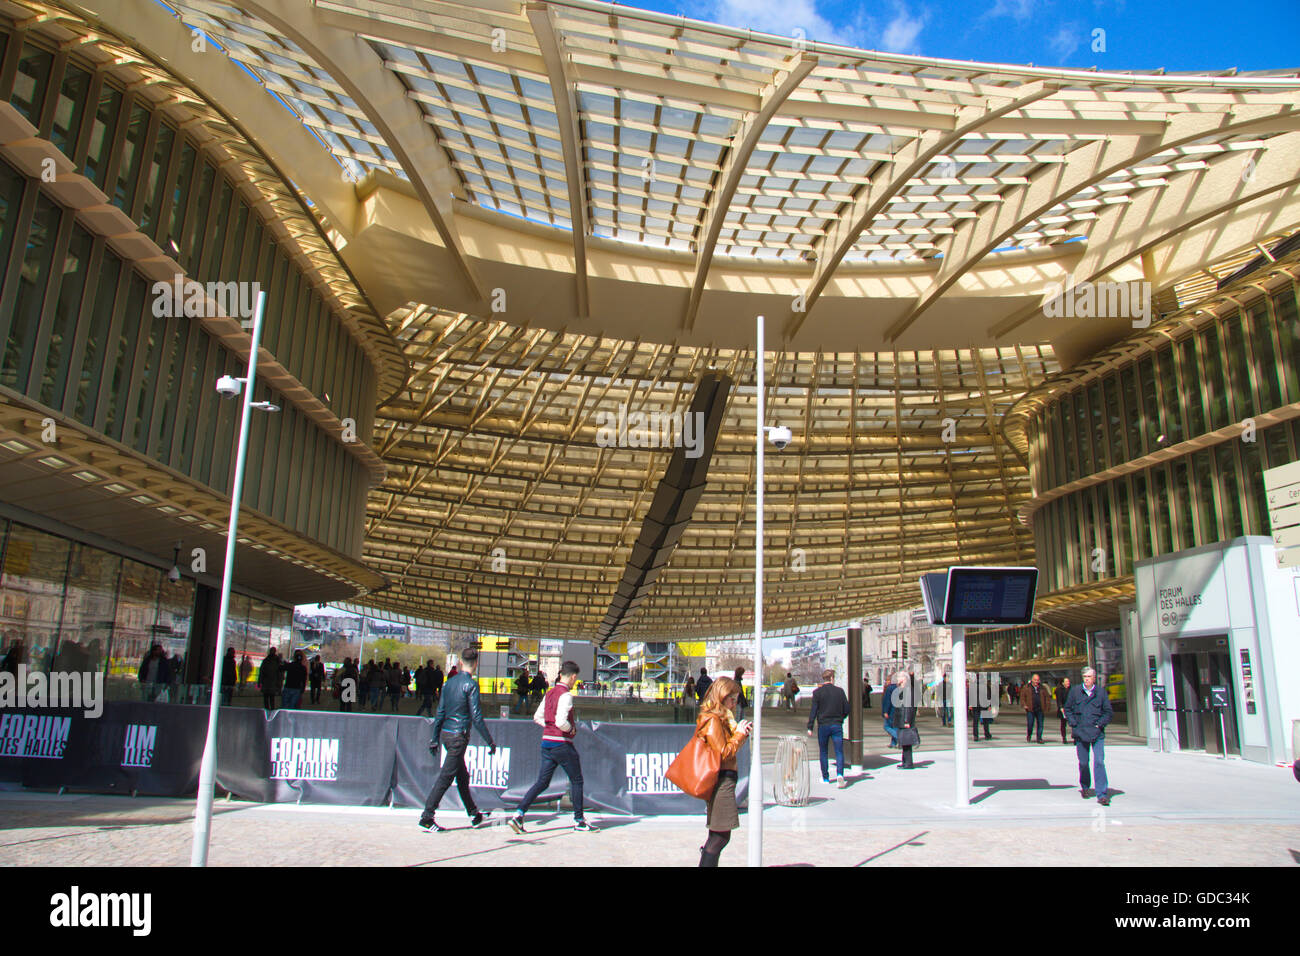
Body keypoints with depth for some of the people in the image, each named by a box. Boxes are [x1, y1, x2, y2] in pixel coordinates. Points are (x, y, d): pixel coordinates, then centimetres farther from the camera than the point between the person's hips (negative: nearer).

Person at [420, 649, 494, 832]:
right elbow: (476, 717, -16)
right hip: (458, 736, -8)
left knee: (463, 776, 17)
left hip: (446, 734, 8)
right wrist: (490, 741, -10)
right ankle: (427, 817, -3)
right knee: (445, 777, -4)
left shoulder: (450, 682, 9)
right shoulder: (470, 684, -13)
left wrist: (435, 739, 19)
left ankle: (474, 814, 27)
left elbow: (440, 712, 12)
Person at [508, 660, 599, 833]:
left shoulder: (549, 693, 11)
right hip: (561, 743, -8)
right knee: (576, 781, 8)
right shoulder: (566, 695, -15)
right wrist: (571, 729, -7)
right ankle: (579, 821, 15)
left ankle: (518, 814, -4)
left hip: (546, 742, 8)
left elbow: (537, 717, 17)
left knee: (542, 782, 8)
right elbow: (561, 721, -25)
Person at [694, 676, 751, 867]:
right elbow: (724, 753, -17)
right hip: (722, 781, -10)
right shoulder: (712, 720, -14)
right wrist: (739, 734, -7)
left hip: (723, 782, 10)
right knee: (721, 836, -7)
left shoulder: (721, 718, 17)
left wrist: (740, 733, 6)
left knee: (717, 836, 12)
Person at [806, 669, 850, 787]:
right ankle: (839, 774, -20)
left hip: (823, 725, 0)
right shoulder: (840, 691, 0)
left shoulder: (817, 692, -5)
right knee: (839, 752, 1)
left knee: (823, 752, 13)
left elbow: (813, 710, -8)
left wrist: (810, 727, -5)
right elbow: (846, 709, 3)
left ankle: (825, 778, 19)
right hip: (837, 725, 0)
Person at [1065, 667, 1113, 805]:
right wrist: (1074, 724, 1)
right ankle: (1085, 787, 31)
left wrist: (1100, 724, -3)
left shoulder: (1101, 692, 2)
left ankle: (1102, 794, -8)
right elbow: (1067, 708, 13)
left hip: (1097, 733, -1)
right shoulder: (1075, 691, 5)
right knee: (1083, 762, 9)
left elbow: (1109, 712, 8)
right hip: (1080, 733, 2)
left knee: (1099, 762, -9)